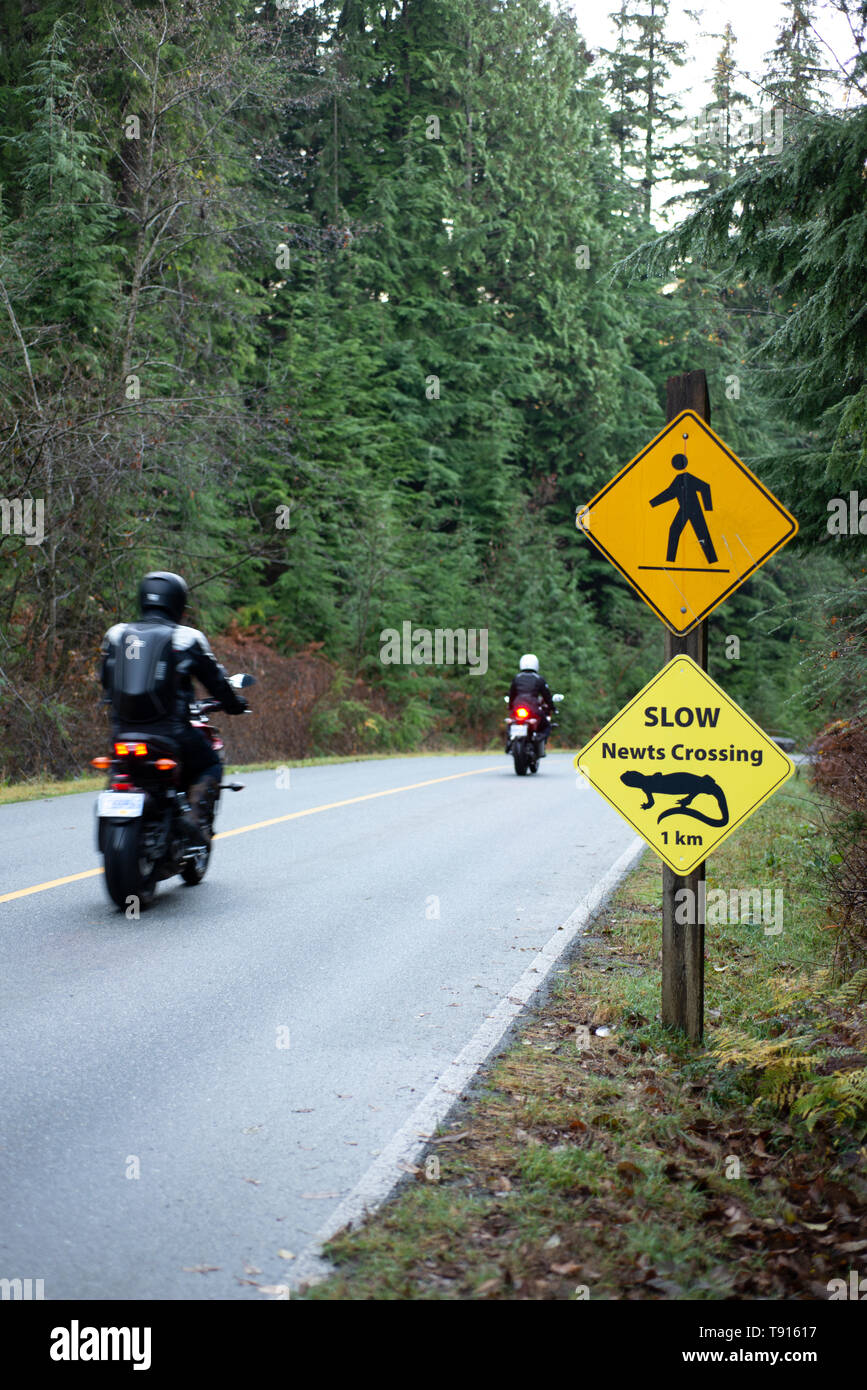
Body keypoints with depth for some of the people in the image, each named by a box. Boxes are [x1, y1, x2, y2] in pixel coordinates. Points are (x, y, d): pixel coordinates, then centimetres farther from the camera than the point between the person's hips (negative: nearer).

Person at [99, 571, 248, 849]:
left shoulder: (115, 635, 8)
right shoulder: (186, 638, -2)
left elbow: (105, 681, 19)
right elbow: (215, 680, 4)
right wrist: (235, 705, 23)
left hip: (123, 732, 4)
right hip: (171, 732, -4)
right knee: (210, 767, 18)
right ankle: (195, 815, -6)